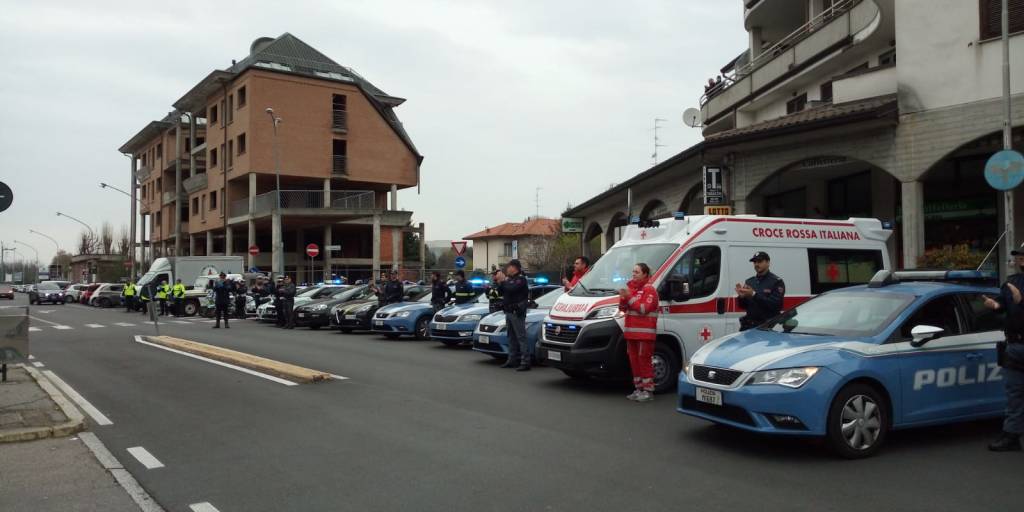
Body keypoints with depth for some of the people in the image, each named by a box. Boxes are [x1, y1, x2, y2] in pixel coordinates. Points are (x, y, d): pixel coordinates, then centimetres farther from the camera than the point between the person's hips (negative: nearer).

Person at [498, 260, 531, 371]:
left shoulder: (521, 279, -9)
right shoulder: (509, 279, 19)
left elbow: (511, 289, -24)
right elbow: (502, 292, 17)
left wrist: (503, 280, -13)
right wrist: (499, 282, 2)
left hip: (517, 312, -9)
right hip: (509, 311, 9)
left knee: (521, 337, -10)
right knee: (512, 337, 14)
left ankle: (525, 362, -13)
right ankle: (512, 360, 21)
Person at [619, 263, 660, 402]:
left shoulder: (649, 289, -6)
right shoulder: (631, 287, 17)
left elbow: (644, 309, -17)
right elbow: (622, 308, 17)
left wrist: (629, 297, -19)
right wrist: (623, 297, -3)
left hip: (645, 333, -8)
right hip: (631, 331, 8)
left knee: (644, 360, -7)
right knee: (634, 360, 10)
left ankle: (648, 391, -2)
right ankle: (638, 389, 18)